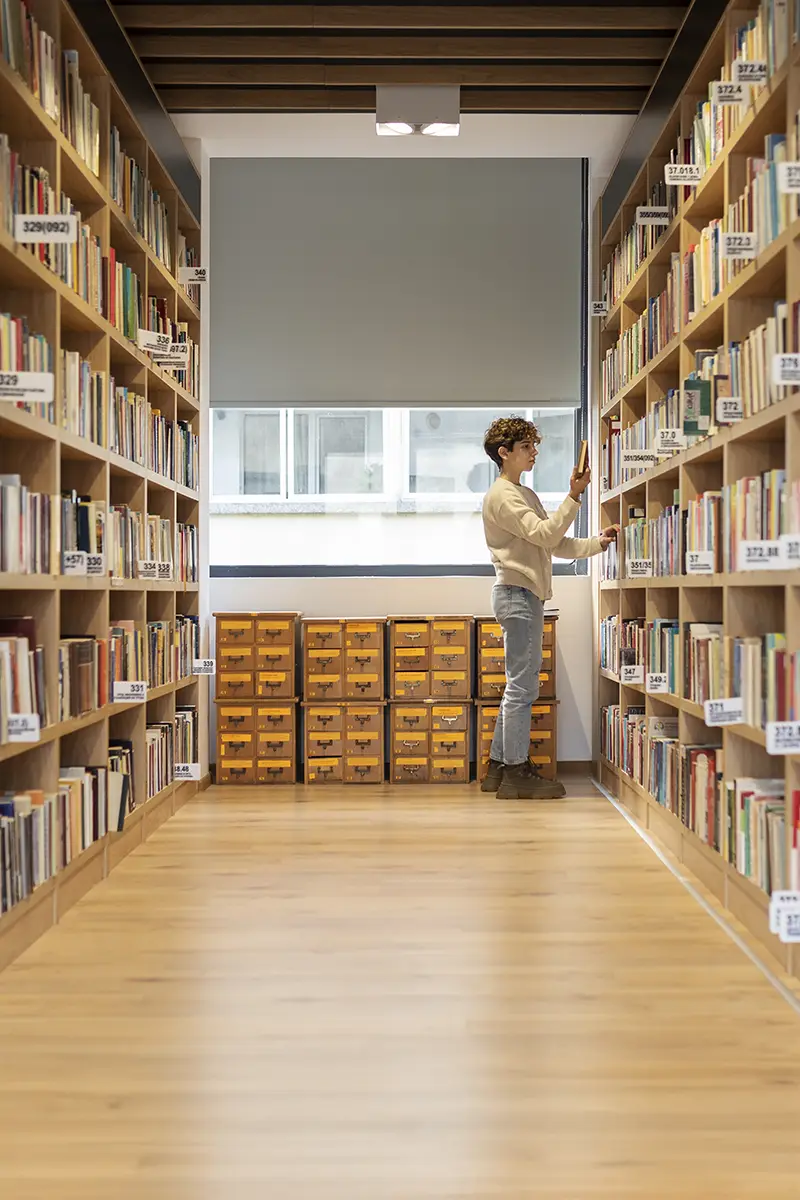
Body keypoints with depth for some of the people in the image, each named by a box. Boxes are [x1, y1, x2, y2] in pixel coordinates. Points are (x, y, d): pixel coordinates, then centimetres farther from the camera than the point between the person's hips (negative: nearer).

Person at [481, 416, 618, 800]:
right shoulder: (501, 495, -8)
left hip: (527, 596, 10)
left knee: (519, 685, 11)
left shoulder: (525, 494, 23)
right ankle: (516, 773, -4)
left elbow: (557, 545, 18)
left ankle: (498, 768, 16)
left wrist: (598, 543, 7)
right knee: (522, 686, -9)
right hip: (516, 593, -10)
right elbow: (545, 535, -19)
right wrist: (574, 496, -22)